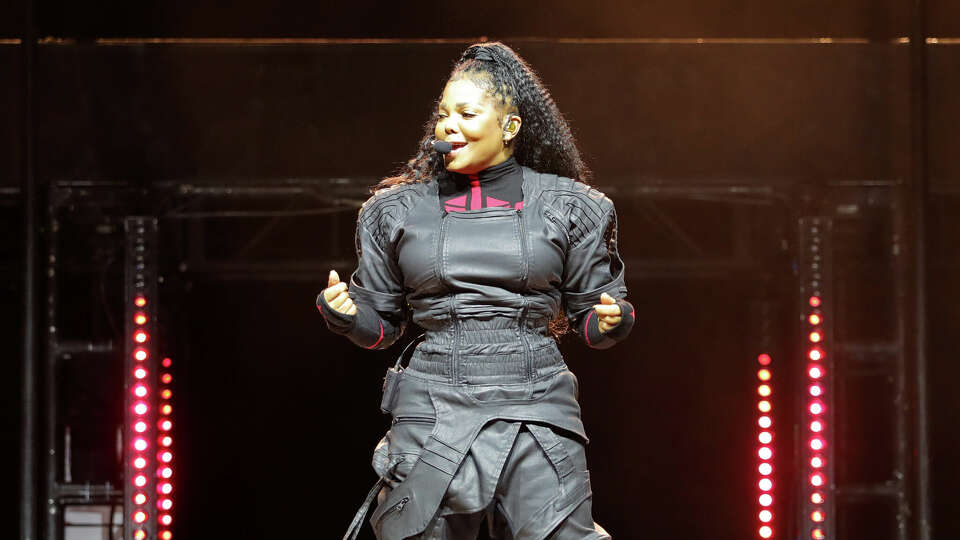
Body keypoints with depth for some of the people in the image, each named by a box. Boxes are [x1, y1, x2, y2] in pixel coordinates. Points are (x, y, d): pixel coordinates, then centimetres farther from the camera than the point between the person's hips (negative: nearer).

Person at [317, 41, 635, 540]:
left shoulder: (563, 208, 8)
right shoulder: (401, 210, 10)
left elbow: (590, 322, 12)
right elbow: (380, 325, 15)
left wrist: (610, 320, -10)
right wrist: (343, 311, -5)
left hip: (537, 418, -1)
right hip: (433, 416, 1)